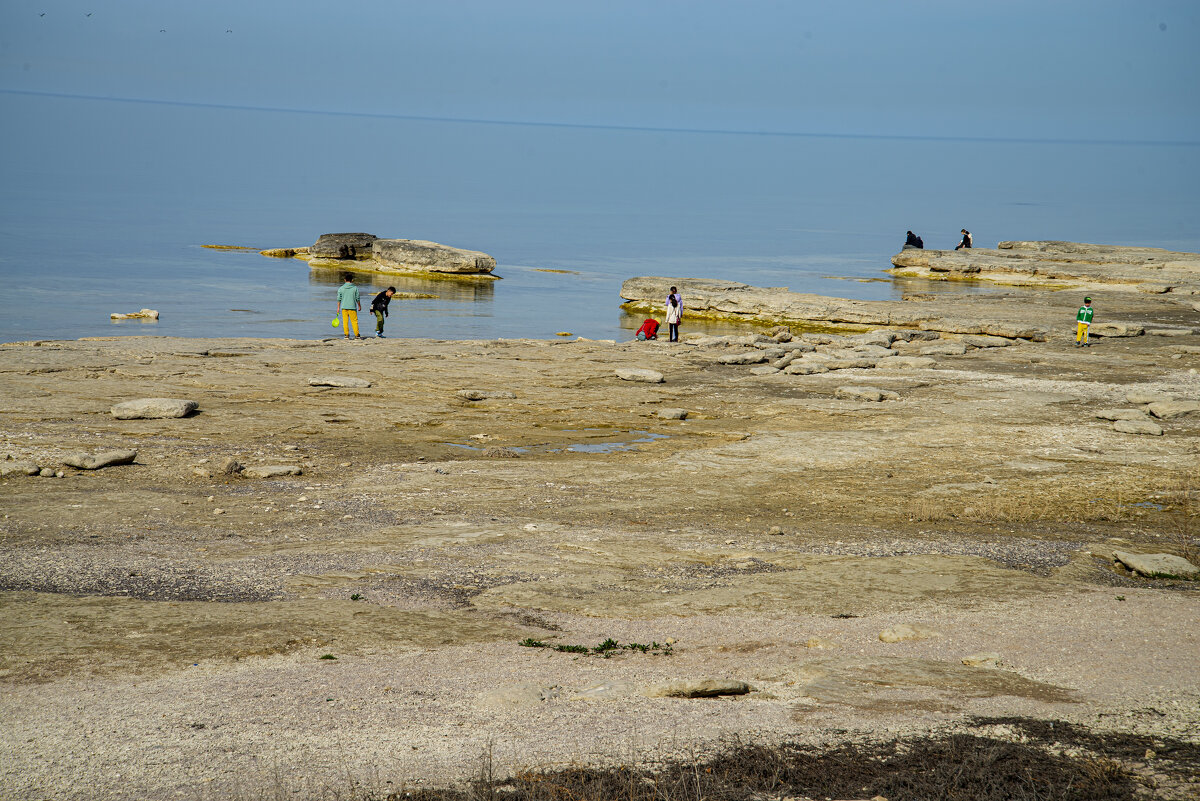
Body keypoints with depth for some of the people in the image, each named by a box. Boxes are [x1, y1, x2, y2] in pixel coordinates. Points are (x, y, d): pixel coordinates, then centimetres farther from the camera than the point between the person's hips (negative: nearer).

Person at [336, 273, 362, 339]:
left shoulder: (341, 288, 0)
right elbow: (357, 299, 0)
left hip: (344, 307, 1)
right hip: (352, 307, -1)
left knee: (345, 322, 6)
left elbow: (339, 299, 2)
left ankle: (346, 335, 5)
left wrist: (338, 307, 10)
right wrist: (359, 306, 12)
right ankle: (356, 335, 3)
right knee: (354, 321, 4)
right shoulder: (355, 288, -3)